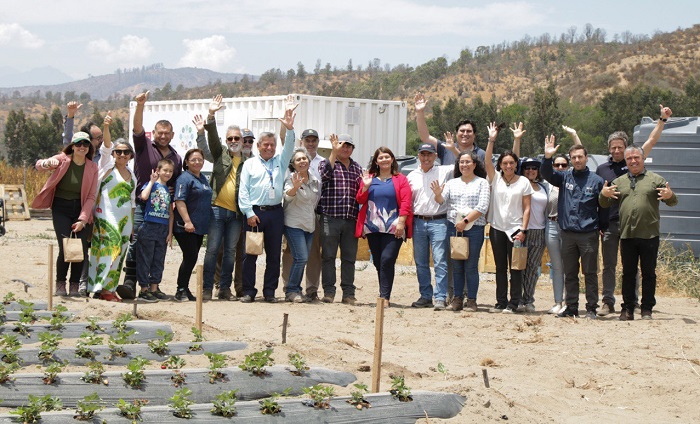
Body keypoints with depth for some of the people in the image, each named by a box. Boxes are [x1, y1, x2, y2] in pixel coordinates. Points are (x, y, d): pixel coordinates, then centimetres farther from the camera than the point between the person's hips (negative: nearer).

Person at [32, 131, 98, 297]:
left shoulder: (92, 167, -1)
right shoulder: (63, 159, -4)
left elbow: (91, 196, -2)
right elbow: (39, 165, -14)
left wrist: (82, 219, -11)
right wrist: (47, 163, -39)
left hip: (81, 208, 2)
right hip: (61, 207, -2)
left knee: (82, 247, -6)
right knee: (65, 248, -12)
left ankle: (75, 286, 8)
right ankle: (60, 284, 6)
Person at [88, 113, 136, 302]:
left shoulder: (131, 174, 16)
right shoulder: (107, 165, 1)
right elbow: (106, 146, -16)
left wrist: (132, 223, 16)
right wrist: (106, 127, -32)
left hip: (125, 218, 6)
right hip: (107, 215, -6)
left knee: (119, 252, 4)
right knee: (111, 247, -16)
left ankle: (108, 288, 8)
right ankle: (103, 288, -16)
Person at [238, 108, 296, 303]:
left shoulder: (280, 162, 15)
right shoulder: (250, 164, 8)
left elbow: (289, 148, 0)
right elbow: (243, 190, 2)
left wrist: (290, 129, -17)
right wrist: (249, 213, -8)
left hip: (275, 212, 2)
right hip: (255, 212, -2)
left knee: (274, 254, 4)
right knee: (250, 253, -1)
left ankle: (269, 291, 10)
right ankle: (248, 291, 4)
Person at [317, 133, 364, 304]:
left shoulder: (357, 168, 19)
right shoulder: (326, 163, 6)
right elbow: (325, 172, -18)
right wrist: (334, 151, -19)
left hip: (351, 219, 4)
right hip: (330, 218, -4)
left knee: (349, 257, 4)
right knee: (328, 256, -2)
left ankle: (348, 293, 9)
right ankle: (329, 292, 2)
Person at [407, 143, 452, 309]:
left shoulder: (444, 171, 4)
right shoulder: (412, 176, 14)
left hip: (438, 221, -4)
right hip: (418, 222, 4)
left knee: (440, 262, -8)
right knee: (420, 262, 8)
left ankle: (440, 298, -8)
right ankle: (425, 296, 16)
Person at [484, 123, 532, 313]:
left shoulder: (523, 182, 0)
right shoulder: (495, 178, 6)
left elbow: (526, 208, -1)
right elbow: (487, 161, -10)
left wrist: (523, 230, -9)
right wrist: (491, 140, -18)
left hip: (515, 229, -3)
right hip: (497, 228, 3)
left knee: (515, 268, -2)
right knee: (500, 267, 8)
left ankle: (513, 303, 2)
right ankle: (501, 302, 13)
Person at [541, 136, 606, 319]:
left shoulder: (596, 180, 3)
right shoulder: (564, 177, 9)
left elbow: (603, 207, 7)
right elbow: (547, 174, -5)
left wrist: (602, 227, 1)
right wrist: (548, 157, -21)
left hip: (589, 234, -3)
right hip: (567, 233, 3)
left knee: (590, 273, 0)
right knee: (569, 273, 8)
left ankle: (591, 308, 5)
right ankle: (571, 307, 15)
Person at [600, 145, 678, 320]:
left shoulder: (656, 179, 5)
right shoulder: (618, 182, 13)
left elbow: (672, 202, 5)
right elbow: (605, 204, 14)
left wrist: (670, 196, -19)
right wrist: (603, 195, -8)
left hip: (649, 235, -2)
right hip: (627, 235, 2)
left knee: (649, 273, 2)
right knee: (628, 274, 6)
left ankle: (647, 309, 8)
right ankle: (628, 309, 11)